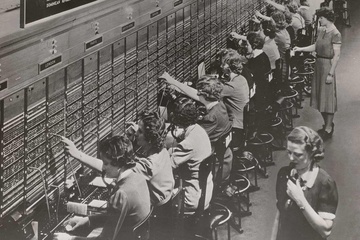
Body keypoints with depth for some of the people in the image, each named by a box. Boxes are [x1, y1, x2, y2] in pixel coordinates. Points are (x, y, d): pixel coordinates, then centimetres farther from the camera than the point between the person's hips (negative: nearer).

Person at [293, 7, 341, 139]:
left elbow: (336, 56, -17)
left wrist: (331, 73, -19)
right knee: (321, 96, 14)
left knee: (328, 97, -1)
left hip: (328, 64, -8)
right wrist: (301, 49, 6)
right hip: (319, 64, 8)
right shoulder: (321, 31, 7)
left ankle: (329, 129, 7)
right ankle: (327, 124, 26)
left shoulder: (335, 34, -16)